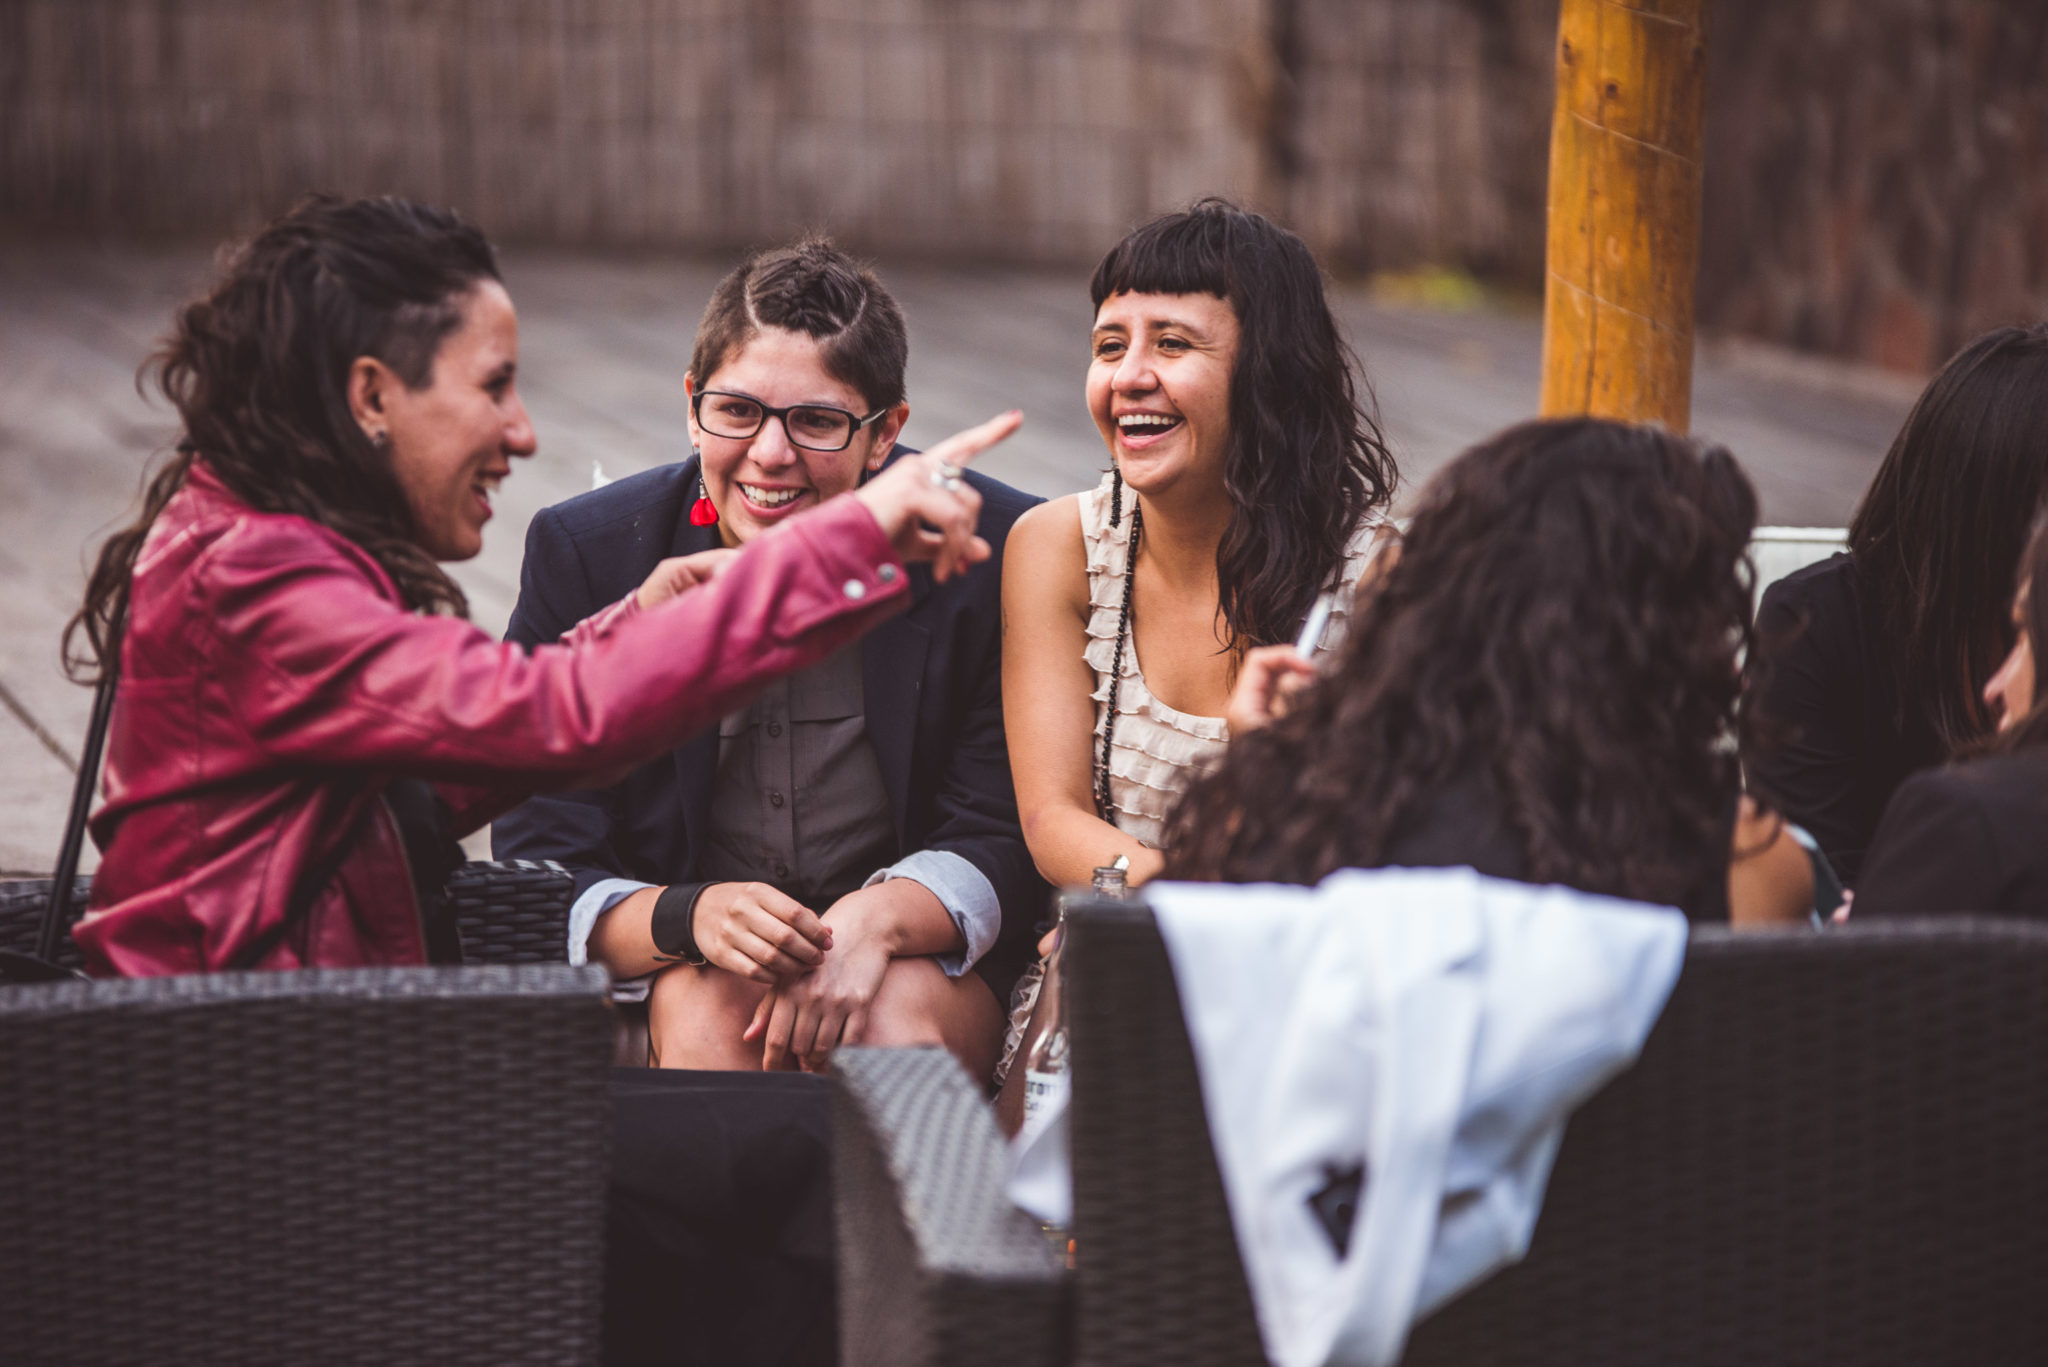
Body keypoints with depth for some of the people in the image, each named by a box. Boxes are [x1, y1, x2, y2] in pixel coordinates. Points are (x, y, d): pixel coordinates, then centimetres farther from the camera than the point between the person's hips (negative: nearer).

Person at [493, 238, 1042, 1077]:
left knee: (899, 1020, -32)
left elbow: (1004, 843, -6)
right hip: (662, 973, 0)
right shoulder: (583, 553, -7)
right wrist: (688, 917, -32)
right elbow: (544, 881, -9)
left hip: (921, 957, 0)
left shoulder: (993, 553, -10)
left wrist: (875, 920, -29)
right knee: (706, 1012, -33)